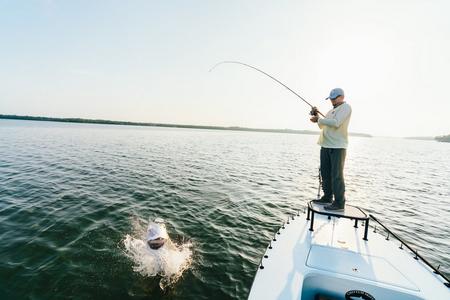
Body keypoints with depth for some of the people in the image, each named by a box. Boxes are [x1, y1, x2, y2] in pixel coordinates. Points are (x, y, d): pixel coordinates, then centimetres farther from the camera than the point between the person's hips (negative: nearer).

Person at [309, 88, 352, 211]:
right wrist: (317, 116, 8)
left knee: (336, 175, -7)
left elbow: (336, 123, -19)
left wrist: (319, 119, -12)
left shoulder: (345, 107, -3)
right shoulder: (331, 111, 23)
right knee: (325, 173, 11)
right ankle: (327, 197, 22)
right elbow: (322, 126, 23)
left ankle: (339, 202, 0)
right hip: (325, 146, 9)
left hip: (338, 147, -8)